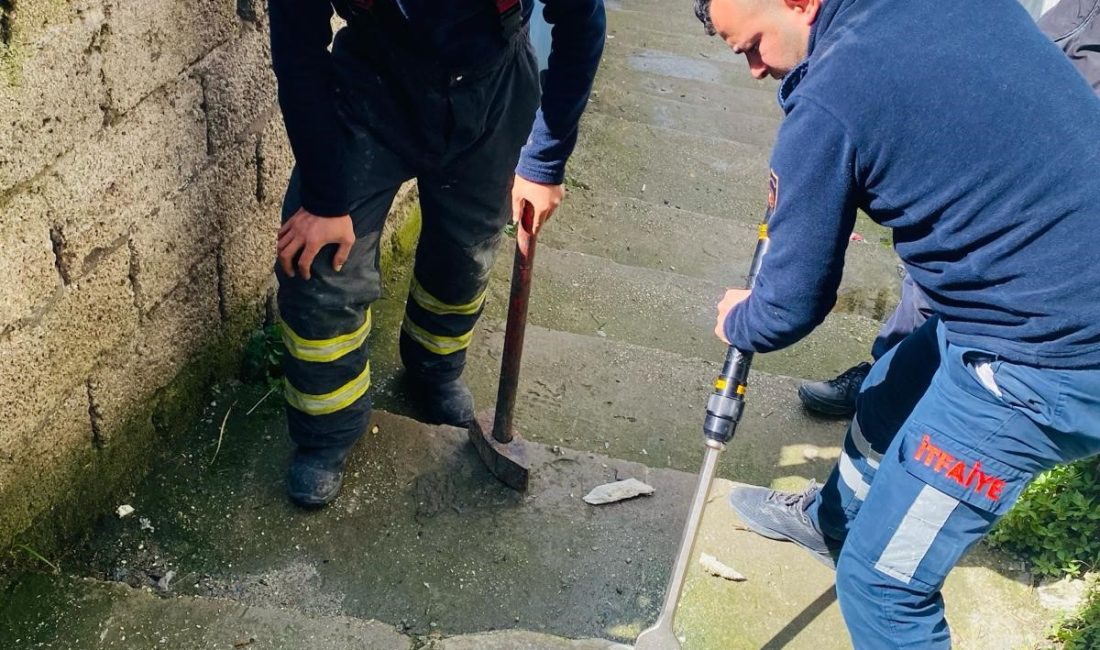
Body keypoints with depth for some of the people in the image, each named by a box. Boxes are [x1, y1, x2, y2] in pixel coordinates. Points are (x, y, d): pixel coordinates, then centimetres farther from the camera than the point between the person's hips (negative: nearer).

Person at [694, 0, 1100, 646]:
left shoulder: (827, 103, -21)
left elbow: (790, 309, -11)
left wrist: (738, 320, 12)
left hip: (1044, 362, -9)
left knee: (881, 577, 1)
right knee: (889, 394, 31)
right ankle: (832, 518, 60)